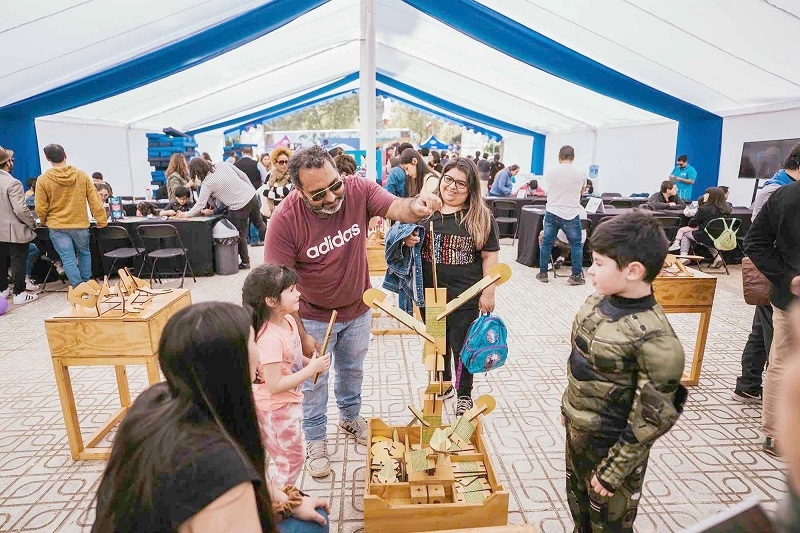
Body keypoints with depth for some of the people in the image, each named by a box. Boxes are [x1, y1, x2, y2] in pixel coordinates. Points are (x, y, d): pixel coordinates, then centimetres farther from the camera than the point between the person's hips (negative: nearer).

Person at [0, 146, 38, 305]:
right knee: (18, 262, 1)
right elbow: (20, 210, -24)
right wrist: (32, 224, -9)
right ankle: (19, 293, 7)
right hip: (15, 231, -8)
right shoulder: (13, 183, -20)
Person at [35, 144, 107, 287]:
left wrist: (44, 222, 15)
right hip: (80, 224, 2)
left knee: (68, 259, 3)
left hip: (57, 226, -1)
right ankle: (87, 284, 25)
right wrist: (102, 220, 4)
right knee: (84, 253, 20)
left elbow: (41, 208, -4)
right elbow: (95, 201, -4)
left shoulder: (43, 179, -7)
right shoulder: (82, 175, -4)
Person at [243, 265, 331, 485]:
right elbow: (274, 386, -30)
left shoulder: (288, 321, -5)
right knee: (292, 462, 12)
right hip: (276, 411, -9)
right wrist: (311, 369, -27)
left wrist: (309, 362, -5)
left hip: (290, 403, 9)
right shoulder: (270, 339, -32)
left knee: (291, 460, 27)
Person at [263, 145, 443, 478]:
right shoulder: (285, 220, -28)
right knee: (314, 380, 15)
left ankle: (350, 417, 54)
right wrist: (300, 335, -19)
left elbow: (397, 208, -30)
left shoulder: (358, 190, -21)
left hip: (358, 310, 3)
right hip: (313, 318, -3)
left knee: (352, 370, 26)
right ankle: (315, 441, 40)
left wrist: (415, 206, -55)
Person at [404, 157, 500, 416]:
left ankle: (464, 394, 34)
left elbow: (490, 256, -5)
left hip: (465, 297, -3)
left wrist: (488, 292, -8)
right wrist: (408, 240, -11)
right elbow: (409, 236, 13)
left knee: (461, 345, 11)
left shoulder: (481, 217, -7)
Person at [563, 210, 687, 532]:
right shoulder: (599, 301, -8)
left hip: (612, 446, -6)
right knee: (578, 505, 29)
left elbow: (651, 419, -23)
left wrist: (614, 471, -16)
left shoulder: (653, 338, -30)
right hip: (577, 430, 7)